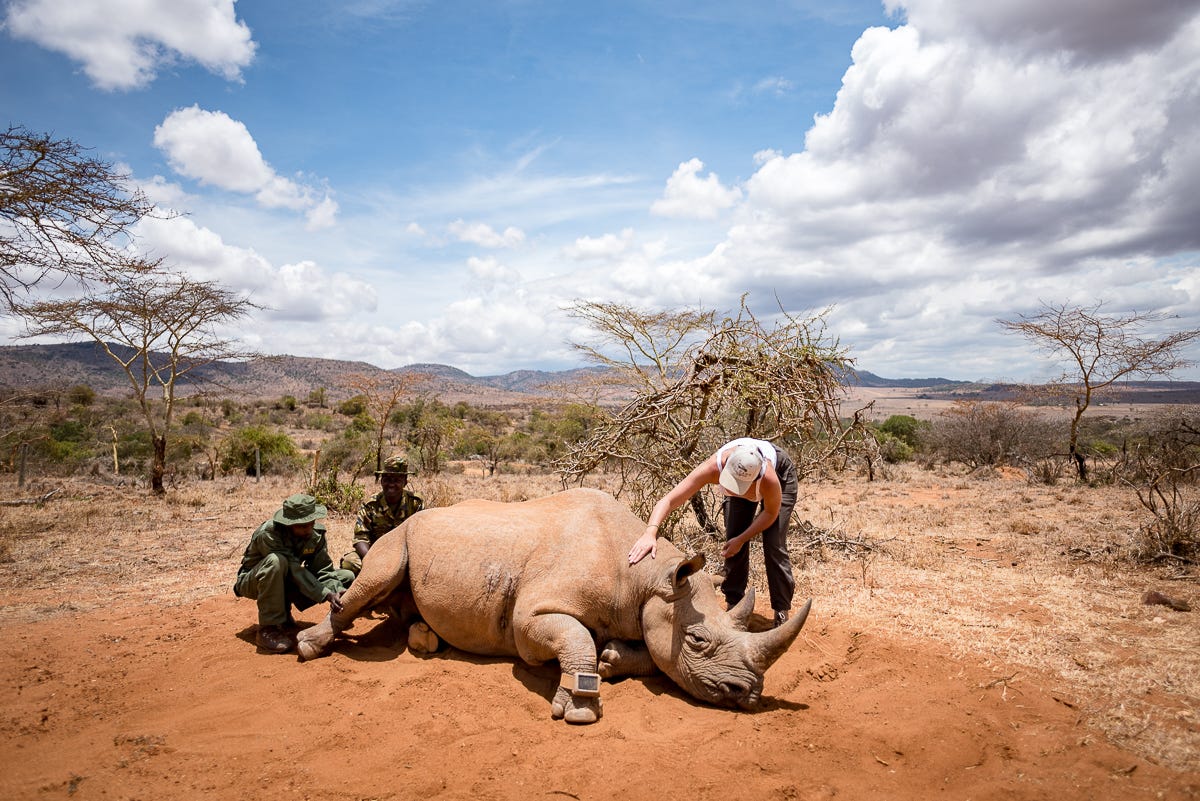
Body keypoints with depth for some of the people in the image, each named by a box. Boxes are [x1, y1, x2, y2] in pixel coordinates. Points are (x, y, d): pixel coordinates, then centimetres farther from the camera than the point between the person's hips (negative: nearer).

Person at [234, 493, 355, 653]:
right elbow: (295, 571, -37)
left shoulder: (317, 533, -14)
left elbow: (323, 570, -15)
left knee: (347, 577, -8)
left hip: (287, 582, 6)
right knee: (276, 561, -40)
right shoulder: (268, 534, -31)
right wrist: (327, 595, -43)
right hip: (252, 582, -6)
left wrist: (337, 592, -35)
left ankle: (283, 615, 1)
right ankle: (268, 629, -27)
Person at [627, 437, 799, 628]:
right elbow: (668, 500, -48)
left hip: (782, 476, -2)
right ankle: (734, 604, 11)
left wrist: (742, 539, -25)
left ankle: (782, 611, 5)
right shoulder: (712, 467, -44)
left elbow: (771, 512, -21)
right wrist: (650, 532, -64)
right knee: (733, 543, -6)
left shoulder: (769, 479, -45)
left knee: (774, 546, -11)